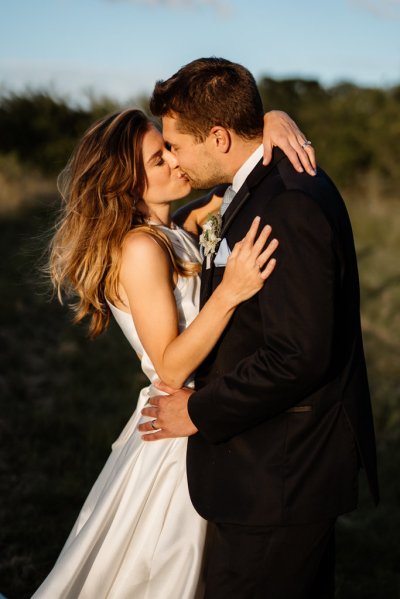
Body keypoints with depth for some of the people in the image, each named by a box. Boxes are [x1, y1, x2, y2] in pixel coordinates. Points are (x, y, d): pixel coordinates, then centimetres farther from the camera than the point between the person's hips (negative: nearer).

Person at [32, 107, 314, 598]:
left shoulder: (176, 232, 2)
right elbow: (172, 367, -23)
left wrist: (276, 122, -13)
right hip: (179, 435, -8)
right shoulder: (141, 249, -21)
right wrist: (229, 293, -34)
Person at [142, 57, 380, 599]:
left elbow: (298, 356, -28)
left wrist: (199, 412, -16)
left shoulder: (289, 207, -24)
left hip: (278, 478, -10)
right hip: (302, 458, 10)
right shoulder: (288, 183, 8)